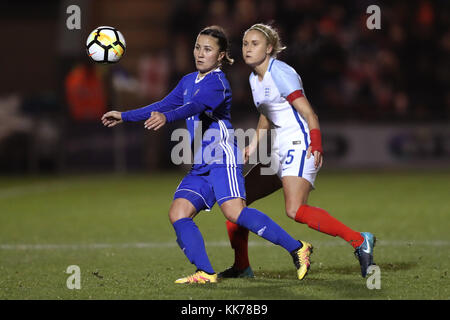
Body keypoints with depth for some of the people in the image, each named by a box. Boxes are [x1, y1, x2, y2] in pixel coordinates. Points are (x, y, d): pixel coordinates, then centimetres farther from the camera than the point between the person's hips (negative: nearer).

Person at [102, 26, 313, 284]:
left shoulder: (216, 82, -8)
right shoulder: (189, 81, 20)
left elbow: (196, 106, -26)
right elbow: (164, 105, 31)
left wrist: (166, 117, -44)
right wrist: (124, 117, 30)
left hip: (223, 160, -9)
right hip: (200, 167, 9)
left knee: (235, 212, -26)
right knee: (178, 213, -9)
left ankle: (297, 249, -21)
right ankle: (206, 273, -12)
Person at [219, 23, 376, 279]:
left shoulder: (280, 73, -12)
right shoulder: (255, 78, 15)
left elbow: (308, 113, -17)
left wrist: (316, 145, -27)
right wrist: (254, 145, 26)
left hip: (300, 145, -9)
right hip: (281, 149, 9)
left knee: (295, 210, -26)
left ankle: (359, 241, -20)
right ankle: (242, 267, 16)